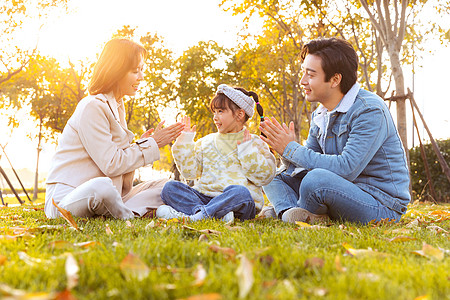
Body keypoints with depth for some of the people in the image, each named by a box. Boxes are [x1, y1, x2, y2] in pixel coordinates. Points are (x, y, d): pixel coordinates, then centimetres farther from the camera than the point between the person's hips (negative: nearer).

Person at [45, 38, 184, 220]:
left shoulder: (117, 107, 17)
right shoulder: (92, 106, -13)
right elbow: (110, 165, -18)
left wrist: (141, 143, -5)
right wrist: (151, 144, -9)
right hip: (67, 196, -9)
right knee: (102, 185, -42)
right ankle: (129, 217, -13)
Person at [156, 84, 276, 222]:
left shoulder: (253, 143, 8)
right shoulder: (207, 142, 20)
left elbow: (265, 176, -3)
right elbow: (190, 171, 15)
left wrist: (247, 150, -8)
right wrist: (185, 142, 11)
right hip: (204, 197, 5)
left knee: (239, 192, -39)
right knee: (170, 188, -16)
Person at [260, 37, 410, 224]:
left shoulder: (370, 110, -18)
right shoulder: (320, 115, 8)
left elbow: (346, 169, -27)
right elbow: (307, 165, 10)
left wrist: (291, 149, -21)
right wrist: (283, 149, -11)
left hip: (382, 205, -8)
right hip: (343, 192, 8)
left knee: (317, 179, -35)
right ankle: (290, 213, -22)